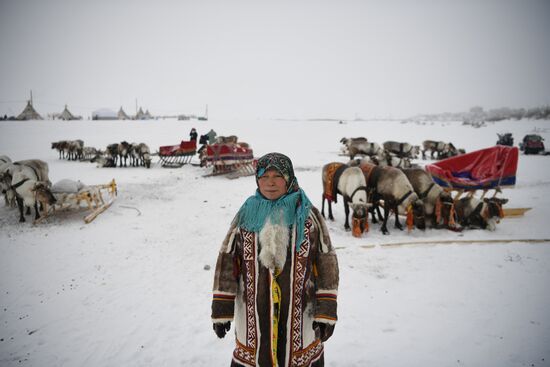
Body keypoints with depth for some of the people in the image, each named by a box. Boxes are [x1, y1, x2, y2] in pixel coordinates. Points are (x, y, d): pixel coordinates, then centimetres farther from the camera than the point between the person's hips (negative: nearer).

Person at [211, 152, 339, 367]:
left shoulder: (308, 216, -4)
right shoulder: (246, 215, -1)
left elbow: (327, 263, -4)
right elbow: (226, 262, 1)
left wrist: (327, 311, -7)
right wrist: (221, 309, 0)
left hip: (300, 316, -1)